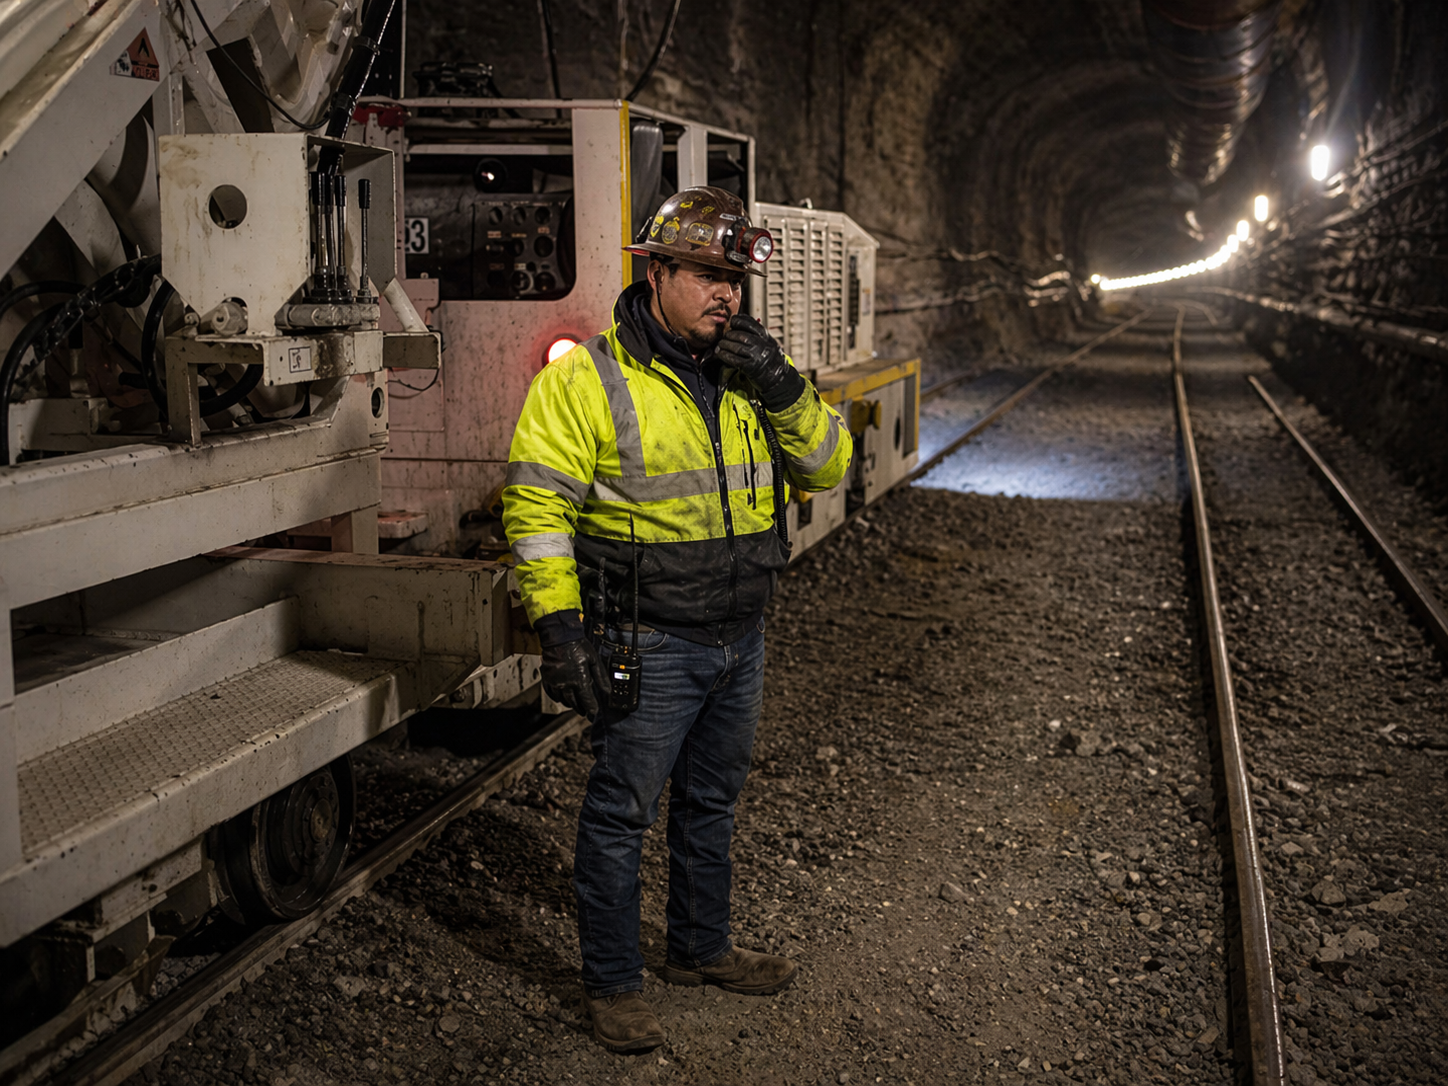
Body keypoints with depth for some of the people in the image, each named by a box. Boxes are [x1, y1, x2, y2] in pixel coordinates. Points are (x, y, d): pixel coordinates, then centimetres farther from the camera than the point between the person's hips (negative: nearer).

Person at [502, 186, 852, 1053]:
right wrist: (560, 624, -20)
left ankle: (701, 948, 39)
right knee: (622, 814, 4)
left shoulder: (749, 372, 7)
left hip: (740, 640, 7)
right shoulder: (587, 379, -12)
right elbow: (538, 504, -14)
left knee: (712, 801, 20)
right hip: (648, 647, -6)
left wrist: (783, 390, -12)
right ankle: (612, 982, 20)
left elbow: (826, 466, 5)